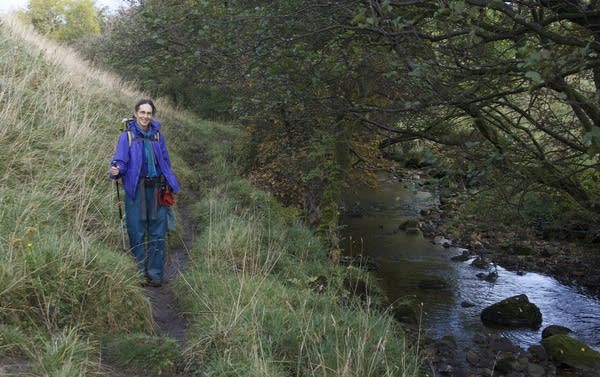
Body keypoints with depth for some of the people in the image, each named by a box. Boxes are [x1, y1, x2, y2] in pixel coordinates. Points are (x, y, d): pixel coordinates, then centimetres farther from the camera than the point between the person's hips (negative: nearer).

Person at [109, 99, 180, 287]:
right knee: (137, 233, 2)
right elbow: (120, 160, -6)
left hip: (156, 190, 3)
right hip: (136, 190, -3)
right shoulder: (127, 136, -1)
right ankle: (139, 273, 15)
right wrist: (116, 170, -28)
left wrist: (171, 186, 13)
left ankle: (155, 274, 13)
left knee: (157, 234, 4)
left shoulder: (158, 135, 9)